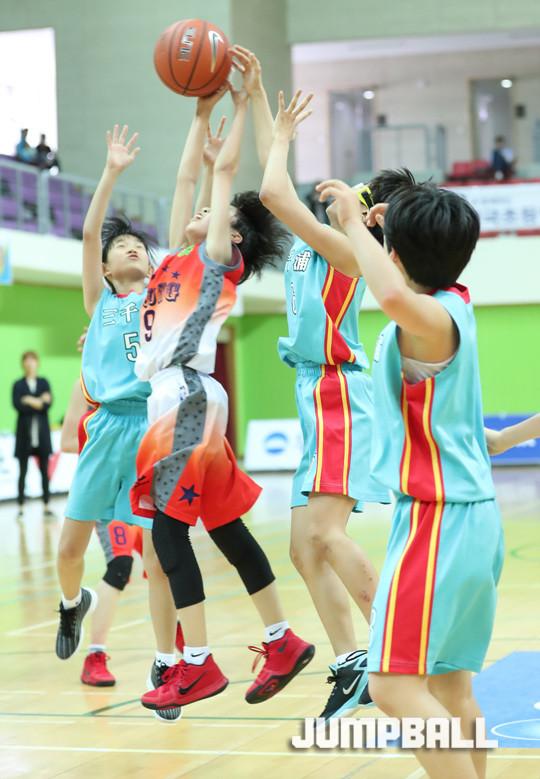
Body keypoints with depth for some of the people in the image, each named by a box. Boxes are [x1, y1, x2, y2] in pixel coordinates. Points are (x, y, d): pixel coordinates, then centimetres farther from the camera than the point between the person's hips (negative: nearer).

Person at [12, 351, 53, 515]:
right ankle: (20, 506, 5)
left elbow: (48, 404, -5)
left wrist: (31, 402, -12)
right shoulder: (18, 385, 2)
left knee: (45, 470, 3)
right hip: (25, 433, -2)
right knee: (23, 472, 1)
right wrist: (39, 403, -12)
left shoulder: (44, 383, 8)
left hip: (42, 433, 2)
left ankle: (46, 505, 8)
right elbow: (18, 405, -12)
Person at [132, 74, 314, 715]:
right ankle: (282, 641, 16)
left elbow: (225, 168, 2)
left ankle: (198, 664, -8)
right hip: (168, 396, 8)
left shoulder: (219, 260, 2)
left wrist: (242, 105, 9)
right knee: (222, 525, 10)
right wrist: (202, 113, 28)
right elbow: (188, 176, 24)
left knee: (168, 523, -10)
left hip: (189, 396, -8)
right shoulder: (178, 259, 21)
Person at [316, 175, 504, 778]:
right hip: (474, 513, 10)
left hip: (435, 517, -10)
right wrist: (392, 227, 23)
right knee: (450, 690, 12)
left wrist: (355, 221, -28)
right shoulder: (454, 303, 10)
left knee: (396, 686, -13)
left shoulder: (432, 318, -15)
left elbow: (394, 296, -42)